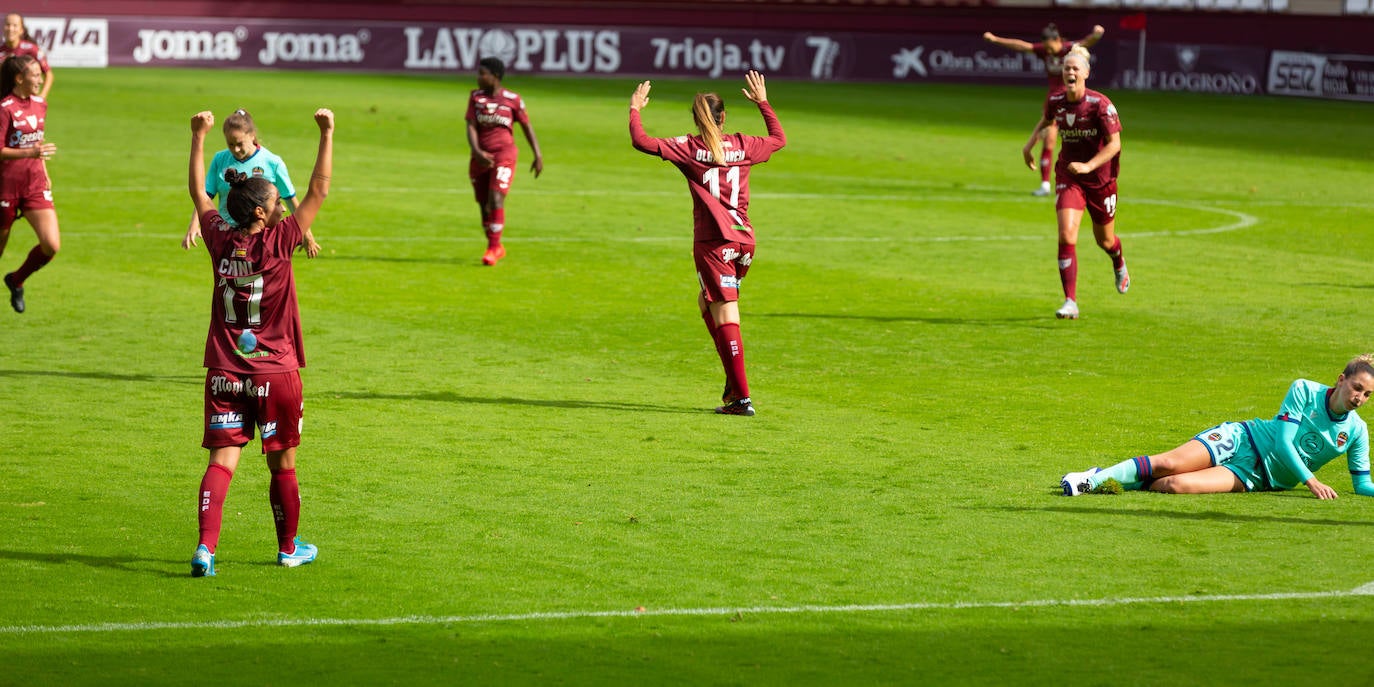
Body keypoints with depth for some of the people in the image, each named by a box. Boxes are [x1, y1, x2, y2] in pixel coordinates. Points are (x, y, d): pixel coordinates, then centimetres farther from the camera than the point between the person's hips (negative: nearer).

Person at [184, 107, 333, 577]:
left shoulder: (220, 240, -1)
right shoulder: (278, 242, -11)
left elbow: (198, 192, 15)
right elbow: (318, 191, -6)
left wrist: (198, 137, 24)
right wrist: (327, 135, -2)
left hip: (224, 372, 3)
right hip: (275, 371, -3)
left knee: (221, 461, -3)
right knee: (282, 464, 13)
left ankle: (206, 547, -20)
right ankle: (289, 548, 26)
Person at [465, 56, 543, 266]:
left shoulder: (513, 99, -2)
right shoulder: (476, 97, 5)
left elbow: (527, 126, 6)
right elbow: (471, 127, -4)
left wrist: (538, 156, 3)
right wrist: (476, 151, -20)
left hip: (504, 156, -4)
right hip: (481, 158, 4)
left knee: (496, 199, -19)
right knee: (484, 205, 9)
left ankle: (493, 248, -16)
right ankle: (497, 248, 26)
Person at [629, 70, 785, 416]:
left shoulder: (689, 148, -4)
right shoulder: (743, 146, 8)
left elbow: (641, 141, -10)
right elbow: (779, 139, 28)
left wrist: (635, 110, 8)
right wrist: (763, 102, 37)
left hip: (713, 242, -5)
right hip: (744, 238, 5)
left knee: (725, 316, -6)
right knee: (707, 304, 23)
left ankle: (742, 397, -10)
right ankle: (734, 381, 17)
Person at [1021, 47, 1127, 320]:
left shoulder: (1100, 104, -20)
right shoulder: (1055, 101, -7)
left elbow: (1114, 144, -19)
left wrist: (1088, 166, -31)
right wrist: (1030, 143, 4)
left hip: (1101, 177, -2)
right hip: (1068, 175, 2)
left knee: (1104, 240, 16)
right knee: (1066, 236, -18)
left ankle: (1119, 264, 55)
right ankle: (1070, 302, -15)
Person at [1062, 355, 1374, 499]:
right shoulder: (1304, 391, -6)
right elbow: (1283, 440, -13)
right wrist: (1311, 480, -24)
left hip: (1254, 478, 1)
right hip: (1241, 440, -1)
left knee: (1177, 485, -27)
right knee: (1169, 464, -23)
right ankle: (1095, 478, -9)